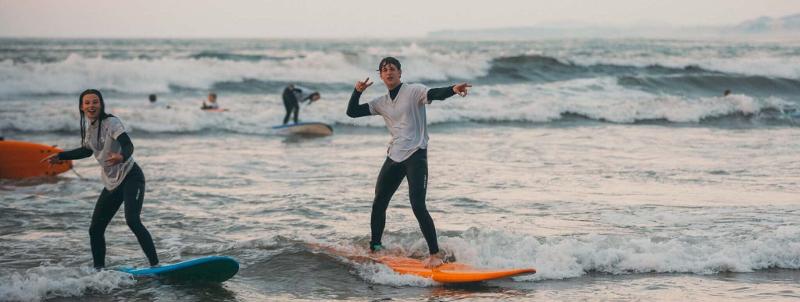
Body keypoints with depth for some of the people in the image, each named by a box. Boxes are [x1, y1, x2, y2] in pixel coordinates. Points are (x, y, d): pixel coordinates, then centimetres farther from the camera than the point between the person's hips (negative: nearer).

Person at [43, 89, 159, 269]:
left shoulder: (111, 122, -15)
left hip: (131, 177, -8)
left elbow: (128, 145, -30)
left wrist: (122, 156, -52)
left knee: (132, 220, -27)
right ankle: (99, 269, 20)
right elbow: (87, 151, 26)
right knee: (95, 229, 6)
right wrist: (60, 156, 29)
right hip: (112, 183, 8)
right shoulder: (89, 127, 7)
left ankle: (155, 265, -25)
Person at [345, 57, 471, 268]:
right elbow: (352, 112, 16)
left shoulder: (413, 91, -3)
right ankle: (375, 247, 30)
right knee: (378, 204, 13)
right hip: (394, 156, 7)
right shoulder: (381, 103, 15)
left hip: (415, 155, -7)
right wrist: (358, 91, 0)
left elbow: (435, 94, -21)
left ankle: (435, 254, -16)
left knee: (418, 206, -18)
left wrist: (453, 89, -43)